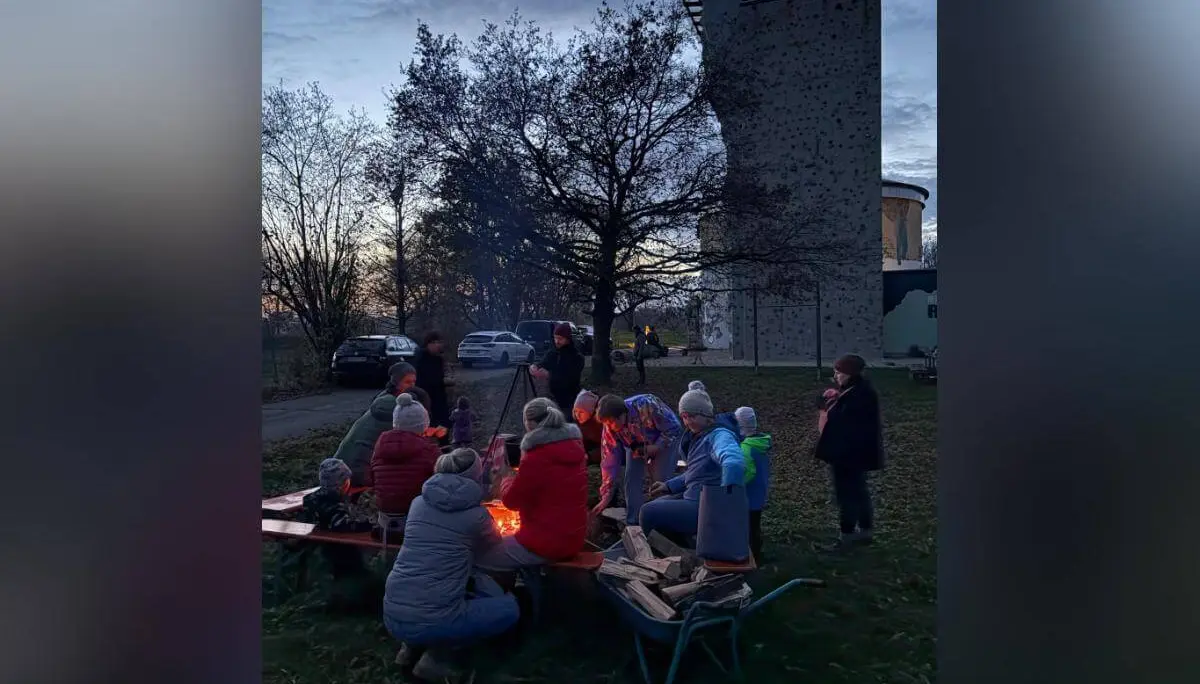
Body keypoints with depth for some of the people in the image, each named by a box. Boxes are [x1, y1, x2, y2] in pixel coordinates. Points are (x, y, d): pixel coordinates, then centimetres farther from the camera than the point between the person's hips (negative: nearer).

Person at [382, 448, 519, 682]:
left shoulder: (419, 502, 8)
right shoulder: (476, 514, -4)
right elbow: (492, 545, 17)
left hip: (392, 616, 6)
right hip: (431, 621, -6)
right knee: (510, 608, 13)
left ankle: (413, 645, 19)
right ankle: (437, 653, 6)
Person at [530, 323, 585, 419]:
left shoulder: (577, 357, -12)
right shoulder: (551, 353, 5)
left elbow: (570, 380, -21)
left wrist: (549, 376, -32)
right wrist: (535, 369, -24)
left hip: (570, 403, -5)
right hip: (553, 400, 5)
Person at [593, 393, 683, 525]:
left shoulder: (647, 406, -40)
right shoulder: (610, 428, -24)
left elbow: (674, 428, -27)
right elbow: (609, 461, -18)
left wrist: (656, 447, -32)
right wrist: (607, 496, -16)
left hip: (665, 440, -4)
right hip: (637, 445, 4)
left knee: (661, 482, -13)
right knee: (632, 481, -6)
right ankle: (632, 525, 6)